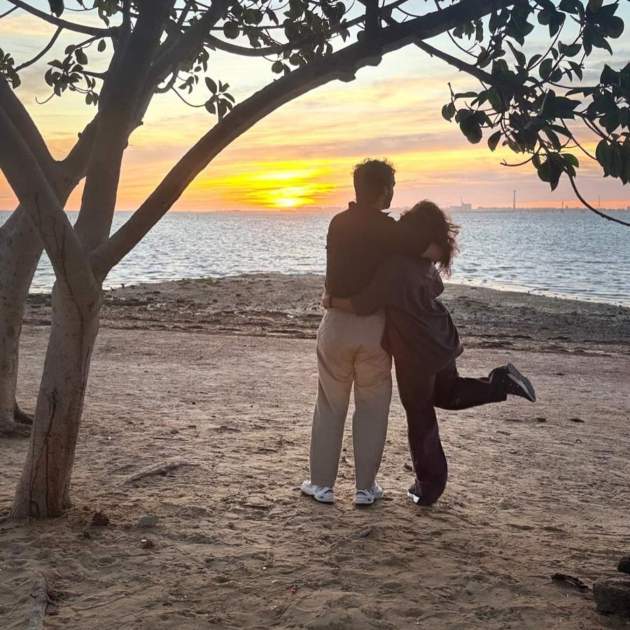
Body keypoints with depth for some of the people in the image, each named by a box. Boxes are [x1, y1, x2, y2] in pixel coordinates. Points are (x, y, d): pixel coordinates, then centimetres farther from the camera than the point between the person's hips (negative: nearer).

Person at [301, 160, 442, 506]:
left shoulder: (338, 223, 5)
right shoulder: (389, 229, -11)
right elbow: (435, 250, -16)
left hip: (336, 322, 3)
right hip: (374, 325, -3)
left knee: (330, 406, 13)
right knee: (371, 408, 10)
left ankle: (321, 484, 17)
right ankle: (365, 487, 15)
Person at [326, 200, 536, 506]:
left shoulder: (394, 266, -26)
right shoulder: (425, 262, 1)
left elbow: (363, 305, -26)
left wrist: (332, 301, -10)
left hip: (415, 354, -7)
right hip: (442, 343, 7)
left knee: (420, 418, 9)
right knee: (447, 394, 28)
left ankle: (429, 484, 21)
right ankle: (500, 382, 6)